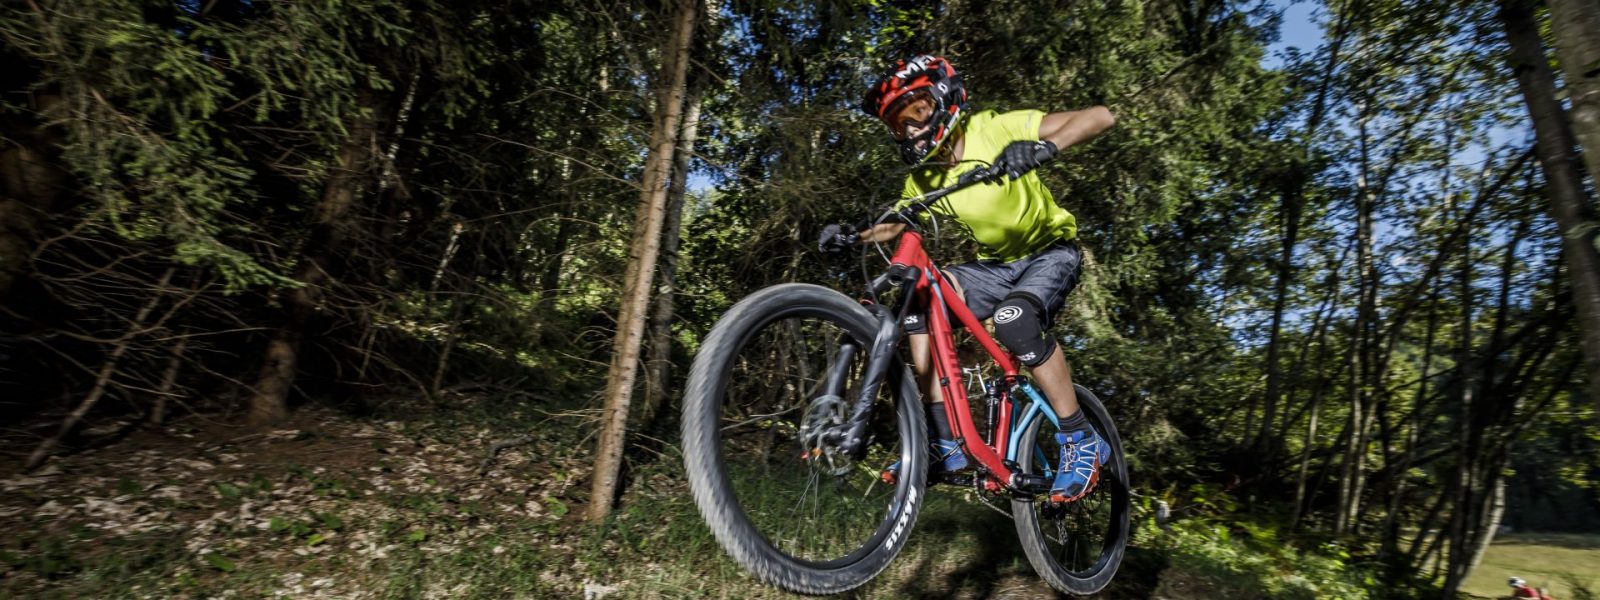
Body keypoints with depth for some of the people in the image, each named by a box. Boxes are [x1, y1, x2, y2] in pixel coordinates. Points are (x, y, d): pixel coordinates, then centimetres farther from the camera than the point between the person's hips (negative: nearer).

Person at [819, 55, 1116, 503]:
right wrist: (853, 237, -15)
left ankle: (1083, 443, -13)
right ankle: (946, 445, -17)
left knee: (1014, 319, -35)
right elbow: (897, 225, 6)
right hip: (997, 265, 5)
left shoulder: (993, 130, -19)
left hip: (1051, 253, -5)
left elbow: (1101, 116, -22)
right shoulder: (924, 176, -4)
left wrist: (1044, 147, -42)